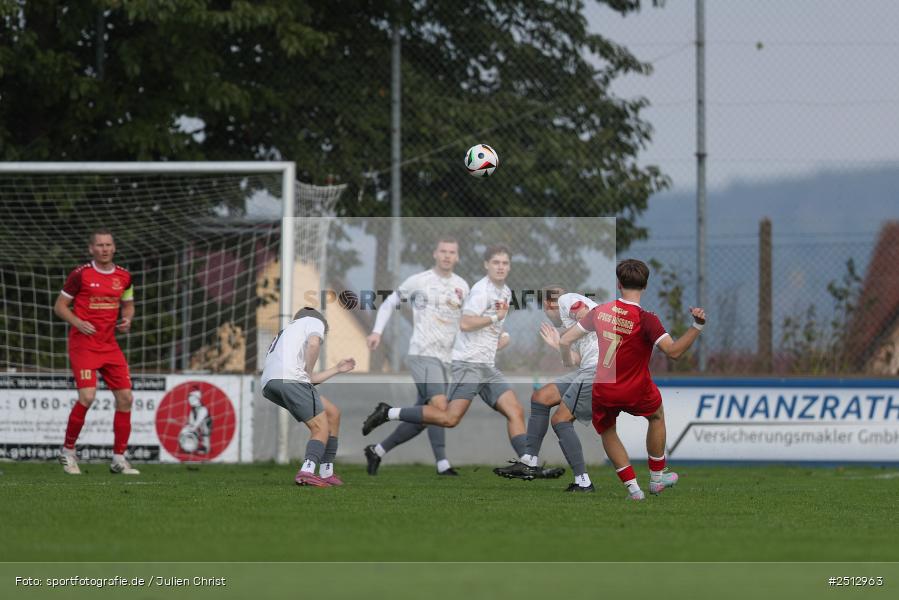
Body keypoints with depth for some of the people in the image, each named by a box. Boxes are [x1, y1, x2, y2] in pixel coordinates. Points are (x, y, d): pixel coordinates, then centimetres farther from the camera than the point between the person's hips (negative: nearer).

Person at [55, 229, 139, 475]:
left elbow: (128, 305, 22)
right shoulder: (80, 274, -7)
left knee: (125, 398, -1)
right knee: (87, 396, -18)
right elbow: (59, 306, -1)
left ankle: (119, 459, 9)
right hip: (83, 343, -5)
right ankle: (68, 451, 1)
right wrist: (78, 323, -18)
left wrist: (127, 320, -1)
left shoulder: (123, 276, 7)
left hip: (109, 344, 5)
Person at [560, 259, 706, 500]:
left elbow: (565, 341, -1)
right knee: (657, 416, 30)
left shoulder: (600, 311, -7)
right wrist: (697, 326, -29)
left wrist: (569, 366, 18)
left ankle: (632, 487, 22)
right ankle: (657, 478, 37)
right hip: (636, 393, -2)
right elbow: (673, 351, -31)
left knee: (607, 433, 28)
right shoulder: (646, 320, -21)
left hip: (602, 391, 2)